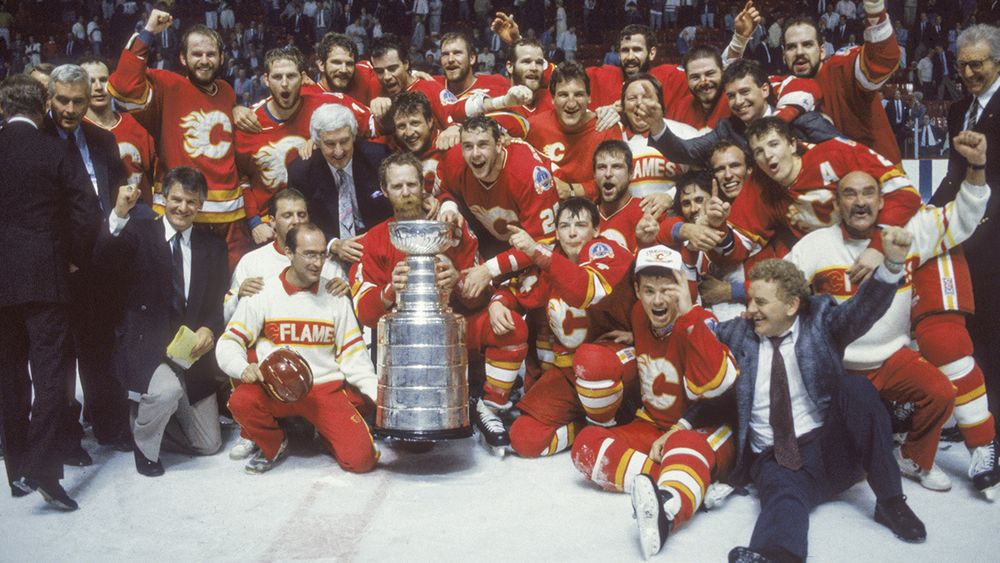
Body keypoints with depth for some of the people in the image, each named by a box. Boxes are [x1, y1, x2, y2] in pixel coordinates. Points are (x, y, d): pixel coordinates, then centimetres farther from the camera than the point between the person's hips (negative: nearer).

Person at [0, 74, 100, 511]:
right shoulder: (57, 151, -7)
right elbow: (87, 214, -10)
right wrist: (75, 257, 6)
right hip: (44, 275, -3)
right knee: (50, 370, -1)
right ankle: (44, 469, -10)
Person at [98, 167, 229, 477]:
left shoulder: (213, 246, 5)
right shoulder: (138, 233, -5)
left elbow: (219, 304, 5)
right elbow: (103, 259, -25)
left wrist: (209, 330, -16)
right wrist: (119, 215, -39)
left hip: (191, 350, 4)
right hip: (145, 346, -4)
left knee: (208, 445, 8)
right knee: (167, 389, -38)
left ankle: (149, 417, 35)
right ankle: (144, 444, -5)